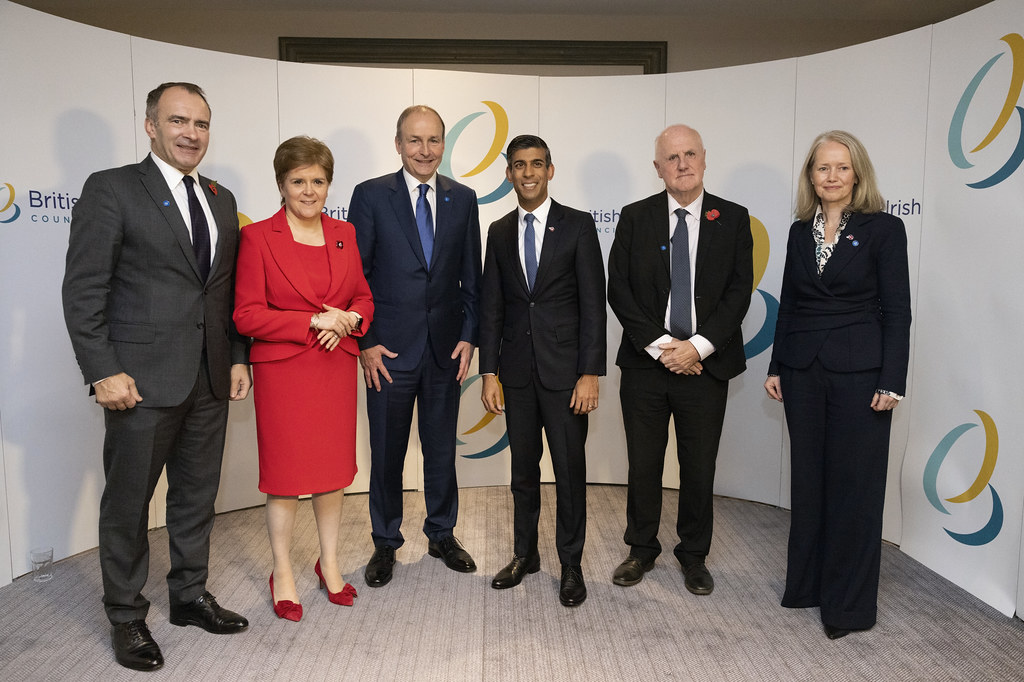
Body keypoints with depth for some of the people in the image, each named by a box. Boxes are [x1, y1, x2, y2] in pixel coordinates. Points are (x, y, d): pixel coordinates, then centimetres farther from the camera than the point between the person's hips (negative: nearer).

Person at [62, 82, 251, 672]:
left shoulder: (221, 199, 12)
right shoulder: (111, 189, -5)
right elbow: (83, 290, -10)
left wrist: (238, 357, 8)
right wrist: (104, 372, -15)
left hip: (210, 380, 6)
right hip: (142, 380, -5)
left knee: (198, 496, 16)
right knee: (128, 503, 8)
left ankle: (191, 596, 34)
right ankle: (127, 617, 26)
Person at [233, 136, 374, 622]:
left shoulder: (344, 234, 8)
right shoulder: (257, 237, -6)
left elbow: (363, 297, 13)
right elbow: (246, 315, -11)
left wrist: (348, 320, -10)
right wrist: (314, 321, -18)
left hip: (337, 368, 4)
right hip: (282, 371, -4)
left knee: (334, 469, 13)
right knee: (285, 474, 5)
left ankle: (329, 564, 32)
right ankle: (283, 576, 25)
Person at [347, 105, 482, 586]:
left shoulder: (462, 198, 6)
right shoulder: (371, 195, -3)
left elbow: (471, 276, 8)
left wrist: (468, 335, -1)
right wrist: (365, 342, -9)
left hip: (446, 347, 3)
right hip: (389, 349, -2)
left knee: (442, 448, 14)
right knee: (386, 452, 9)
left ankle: (442, 534, 33)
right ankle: (385, 543, 28)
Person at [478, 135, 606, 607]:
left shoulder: (578, 225, -3)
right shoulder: (500, 232, 8)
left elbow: (593, 303, -7)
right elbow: (491, 306, 8)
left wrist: (590, 373, -13)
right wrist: (489, 371, 1)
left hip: (565, 369, -3)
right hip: (517, 370, 3)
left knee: (570, 470, 4)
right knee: (523, 467, 14)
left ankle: (571, 565, 20)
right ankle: (524, 554, 30)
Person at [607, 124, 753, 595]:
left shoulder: (733, 219, 3)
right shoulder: (635, 218, 3)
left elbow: (739, 291, -2)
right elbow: (618, 290, -3)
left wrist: (698, 346, -13)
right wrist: (659, 345, -11)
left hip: (705, 363, 0)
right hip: (645, 363, 0)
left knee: (699, 467, 10)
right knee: (643, 464, 10)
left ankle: (694, 555, 29)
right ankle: (642, 550, 29)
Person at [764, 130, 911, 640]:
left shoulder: (883, 228, -5)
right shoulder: (800, 231, 9)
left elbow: (897, 311, -7)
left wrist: (892, 383, -12)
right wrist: (776, 367, 9)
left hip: (859, 373, -4)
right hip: (803, 370, 4)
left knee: (854, 485, 3)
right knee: (809, 479, 12)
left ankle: (849, 603, 17)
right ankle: (806, 583, 28)